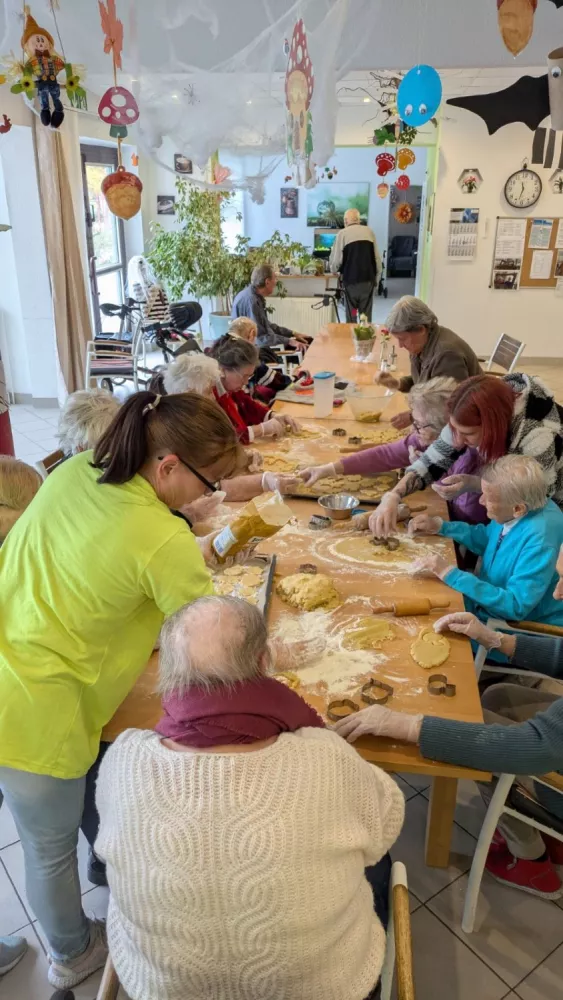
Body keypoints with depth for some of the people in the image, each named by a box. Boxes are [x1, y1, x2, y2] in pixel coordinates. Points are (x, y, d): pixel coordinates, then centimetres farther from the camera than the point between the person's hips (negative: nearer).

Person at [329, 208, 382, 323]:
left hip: (351, 279, -2)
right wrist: (376, 275, 17)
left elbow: (336, 258, -3)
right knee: (366, 315, 8)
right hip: (368, 278, 2)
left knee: (351, 315, 7)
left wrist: (334, 270, 17)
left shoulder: (343, 233, 0)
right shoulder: (369, 231, 8)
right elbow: (377, 257, 6)